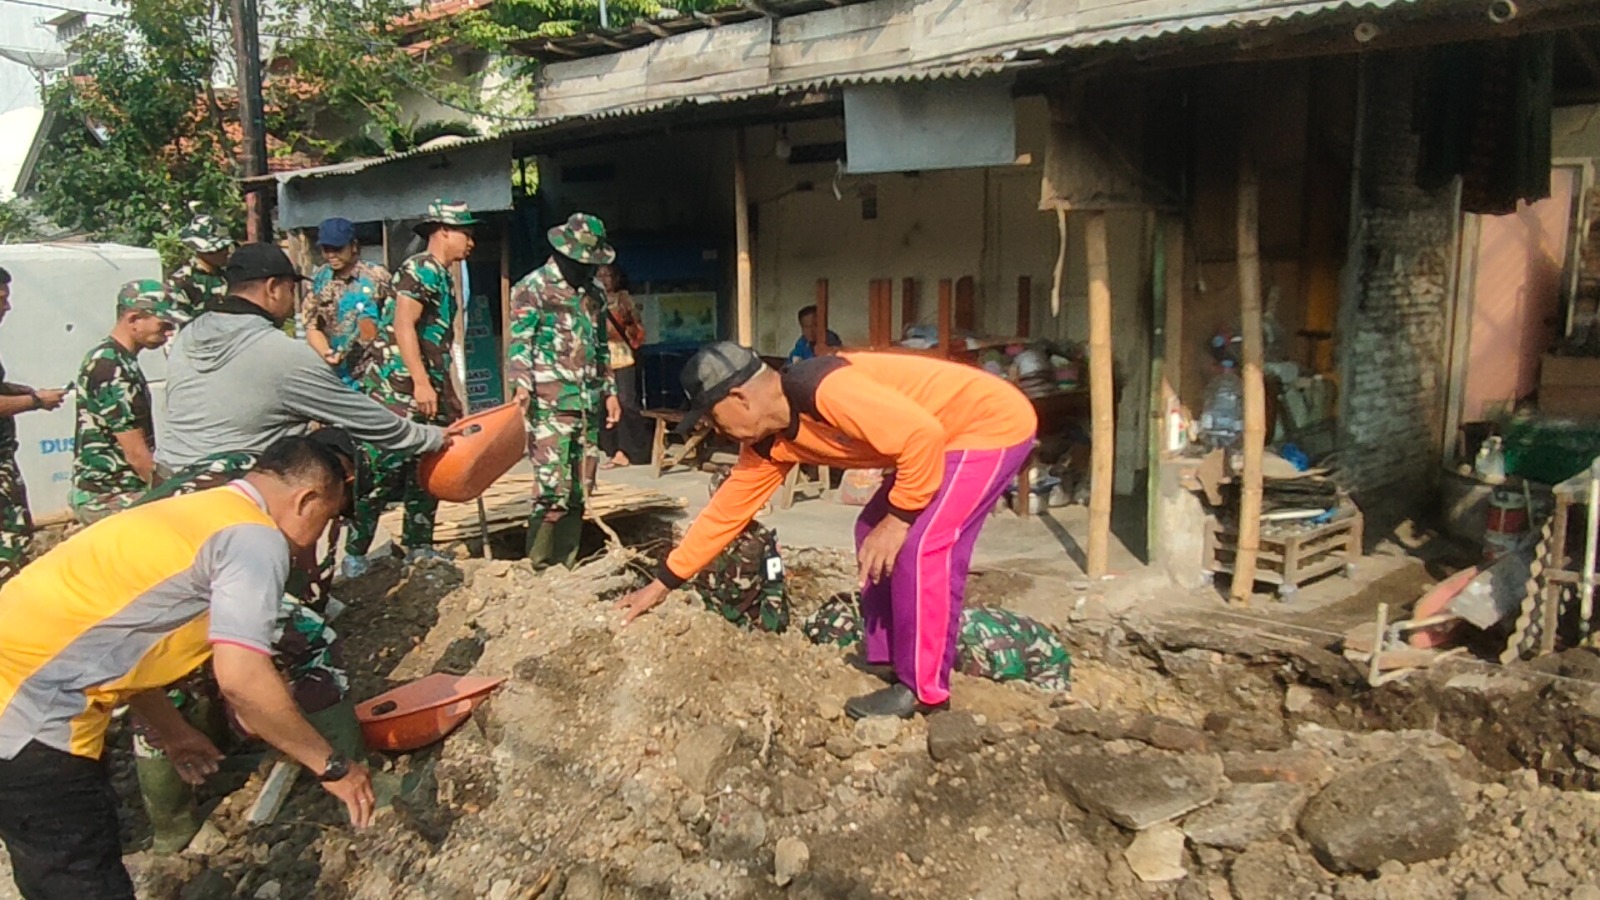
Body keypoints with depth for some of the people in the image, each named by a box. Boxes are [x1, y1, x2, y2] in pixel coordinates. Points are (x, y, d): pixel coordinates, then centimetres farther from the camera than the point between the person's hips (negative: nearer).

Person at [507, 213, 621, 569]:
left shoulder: (595, 293, 18)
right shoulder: (533, 288, -1)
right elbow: (519, 343, -8)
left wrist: (609, 390, 20)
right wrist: (522, 386, -22)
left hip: (589, 405, 7)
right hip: (550, 404, -6)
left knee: (579, 489, 8)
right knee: (552, 486, -12)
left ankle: (567, 565, 17)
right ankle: (540, 568, -3)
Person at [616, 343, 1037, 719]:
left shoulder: (823, 391, -29)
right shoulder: (770, 443, 1)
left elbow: (923, 435, -31)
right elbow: (726, 510, 9)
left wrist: (897, 519, -21)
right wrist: (663, 582, 13)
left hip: (994, 422, -9)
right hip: (945, 437, 10)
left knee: (922, 546, -16)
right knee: (872, 533, 11)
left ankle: (923, 688, -1)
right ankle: (889, 662, 20)